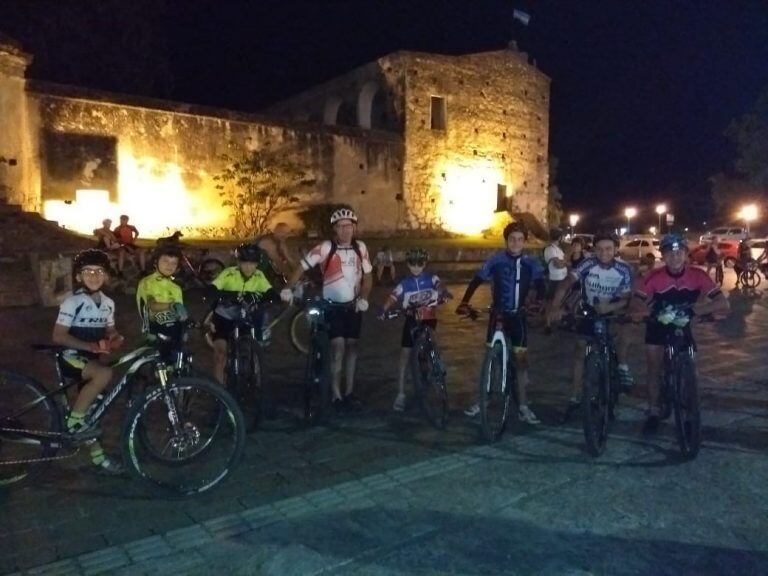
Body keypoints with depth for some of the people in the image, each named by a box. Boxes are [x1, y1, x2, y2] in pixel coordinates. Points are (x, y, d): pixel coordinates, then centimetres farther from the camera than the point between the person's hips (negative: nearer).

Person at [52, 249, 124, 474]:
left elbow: (110, 331, 15)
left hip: (91, 361, 7)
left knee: (93, 410, 12)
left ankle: (98, 456, 24)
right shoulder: (72, 302, -15)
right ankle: (74, 421, -16)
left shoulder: (108, 303, 4)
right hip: (71, 358, -6)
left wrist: (115, 339, -9)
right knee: (105, 373, -33)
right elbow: (58, 336, -19)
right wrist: (91, 346, -29)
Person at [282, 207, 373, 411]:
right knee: (338, 346, -12)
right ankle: (336, 395, -2)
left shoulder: (360, 248, -3)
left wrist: (363, 298, -8)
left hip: (353, 306, 4)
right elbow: (302, 267, -15)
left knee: (352, 346, 9)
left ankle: (349, 392, 20)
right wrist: (287, 289, -28)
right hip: (332, 306, -4)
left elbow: (368, 276, 6)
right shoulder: (325, 248, -14)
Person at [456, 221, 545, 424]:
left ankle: (523, 406, 10)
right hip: (498, 313, -1)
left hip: (518, 315, 1)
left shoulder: (531, 263, -3)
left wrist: (540, 303, -27)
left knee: (521, 357, 1)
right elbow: (477, 280, -9)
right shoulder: (496, 260, -8)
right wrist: (464, 302, -21)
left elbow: (540, 285, -6)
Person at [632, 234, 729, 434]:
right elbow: (635, 305, -29)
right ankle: (653, 414, 14)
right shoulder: (654, 277, -28)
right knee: (654, 369, -1)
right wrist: (650, 311, -51)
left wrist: (693, 310, -43)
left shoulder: (697, 275, -25)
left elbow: (723, 305, -29)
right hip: (657, 324, -1)